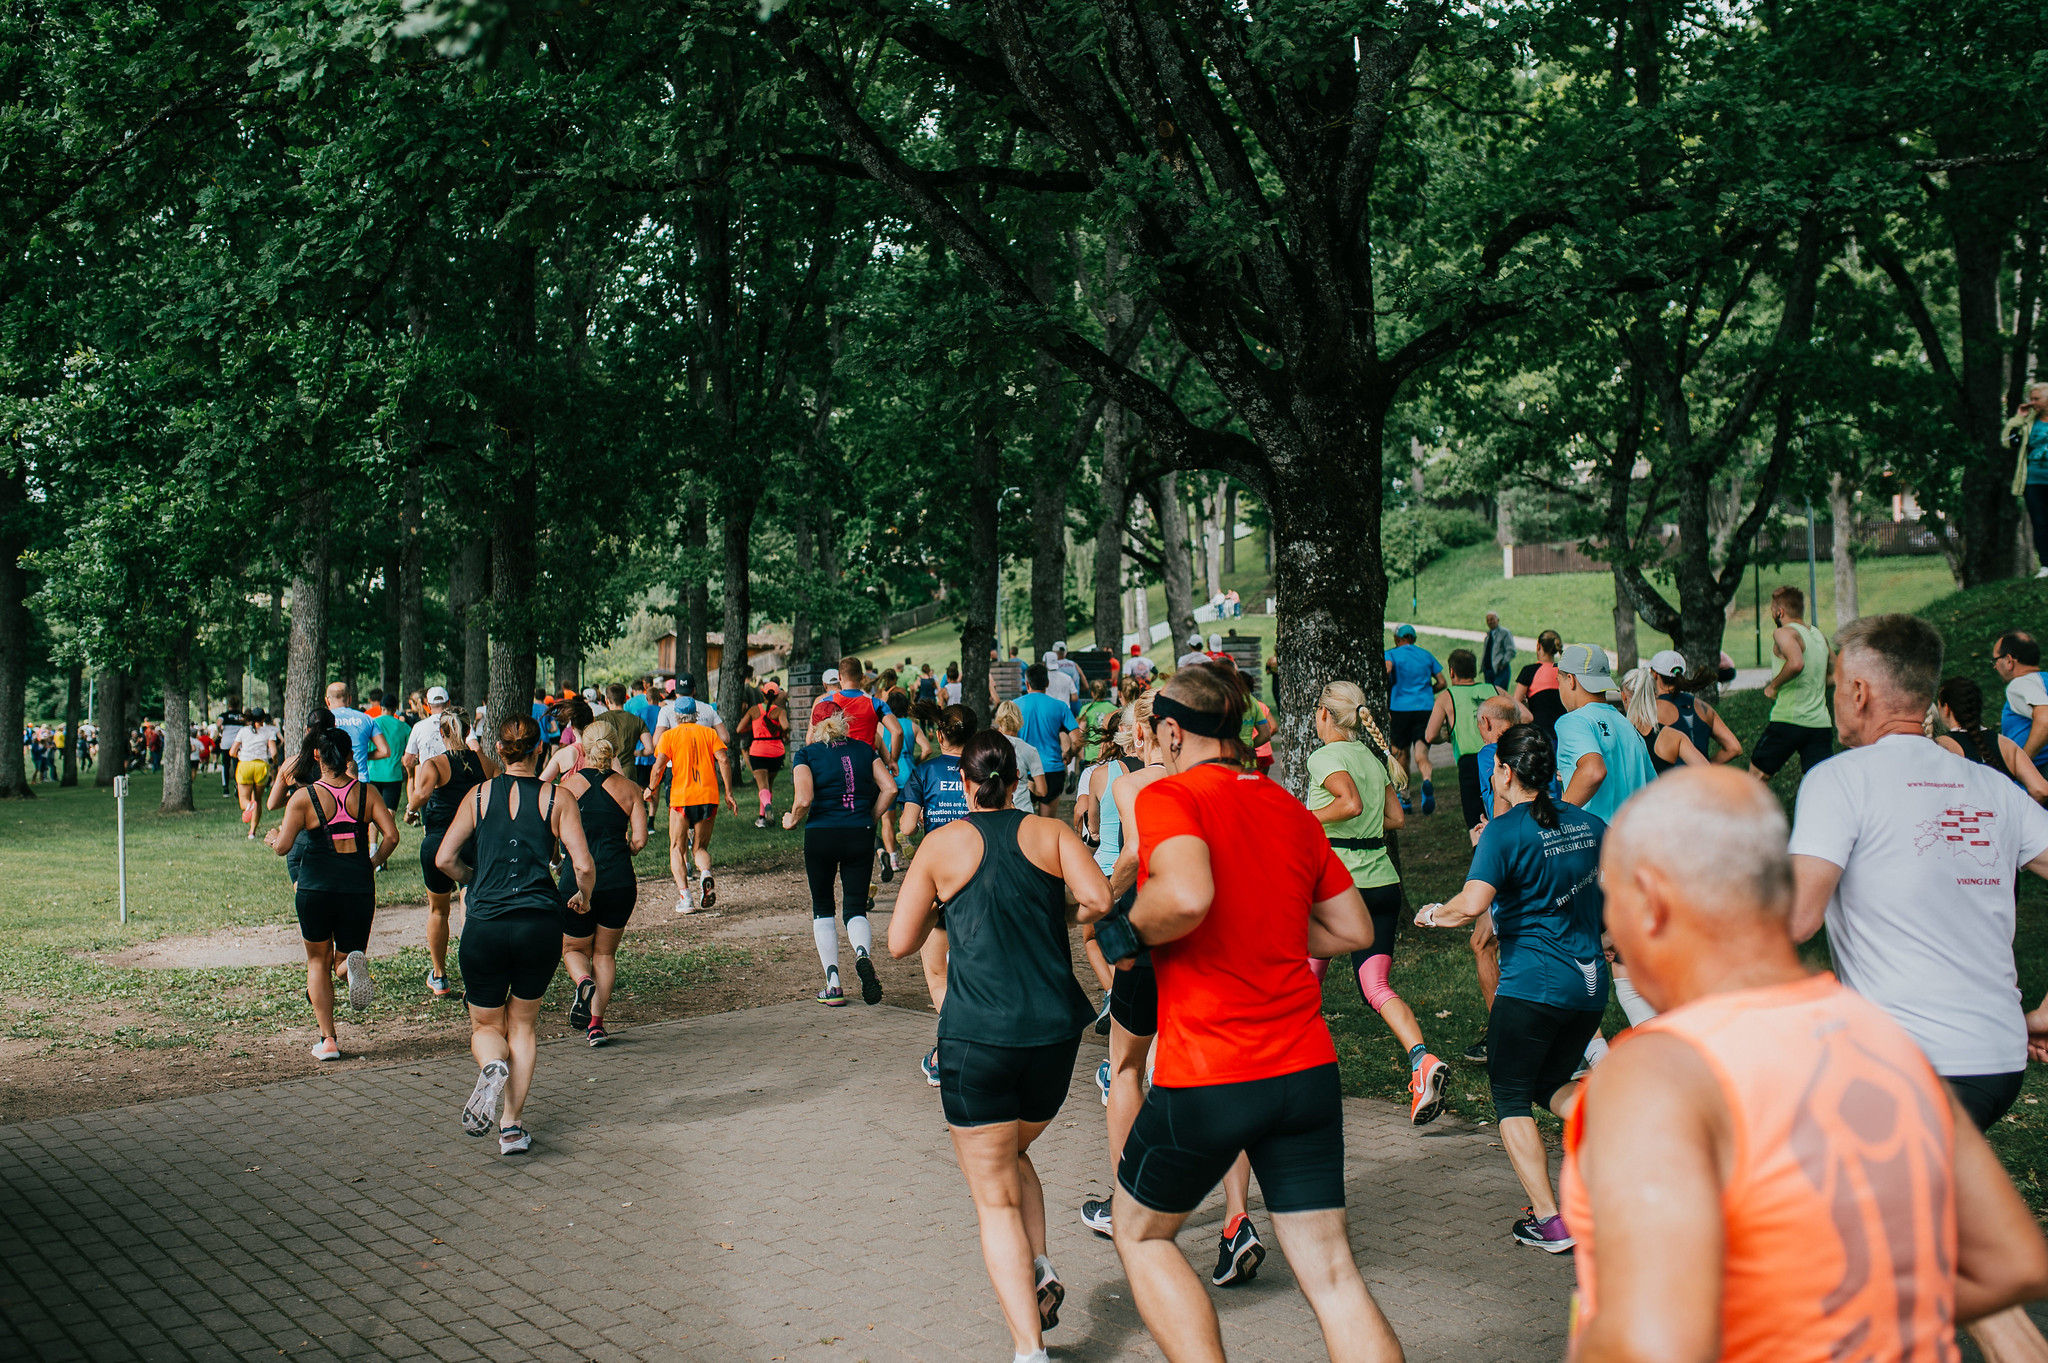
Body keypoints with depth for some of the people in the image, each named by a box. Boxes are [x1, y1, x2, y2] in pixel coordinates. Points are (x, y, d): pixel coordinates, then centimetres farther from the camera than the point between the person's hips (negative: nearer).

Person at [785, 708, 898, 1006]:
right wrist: (872, 819, 12)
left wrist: (792, 821, 4)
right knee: (856, 908, 9)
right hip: (860, 836, 2)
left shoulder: (807, 753, -1)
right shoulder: (863, 750, 9)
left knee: (822, 909, 14)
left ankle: (833, 984, 6)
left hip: (821, 836, -2)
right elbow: (889, 788, 0)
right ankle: (862, 954, -24)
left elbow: (804, 799, -15)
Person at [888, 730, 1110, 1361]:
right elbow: (1098, 899, -10)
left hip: (977, 1037, -3)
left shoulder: (942, 845, 2)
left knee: (995, 1197, 2)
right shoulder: (1051, 832, 6)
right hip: (1055, 1030, 3)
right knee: (1013, 1155, 28)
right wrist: (1055, 917, 10)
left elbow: (900, 944, 4)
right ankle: (1040, 1272, 7)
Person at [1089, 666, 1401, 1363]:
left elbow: (1187, 895, -28)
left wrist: (1127, 932, -10)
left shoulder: (1169, 795, -8)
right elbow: (1354, 929, 16)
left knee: (1141, 1233, 19)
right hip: (1307, 1069, 5)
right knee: (1332, 1274, 7)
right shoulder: (1292, 810, 11)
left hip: (1204, 1077, -5)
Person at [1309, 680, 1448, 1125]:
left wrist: (1308, 817, -10)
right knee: (1376, 986, -3)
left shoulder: (1324, 757, -8)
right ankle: (1422, 1059, -27)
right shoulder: (1372, 757, 13)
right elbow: (1396, 818, 14)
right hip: (1383, 881, 6)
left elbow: (1351, 803, -25)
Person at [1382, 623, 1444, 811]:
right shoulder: (1426, 655, 15)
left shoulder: (1391, 654, 5)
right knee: (1421, 754, -8)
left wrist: (1385, 702, -9)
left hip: (1400, 708, -1)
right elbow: (1441, 682, 13)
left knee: (1402, 753, 15)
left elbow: (1387, 669, -17)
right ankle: (1427, 781, -41)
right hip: (1426, 708, 1)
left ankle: (1404, 798, 24)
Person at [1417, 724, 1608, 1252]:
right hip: (1589, 981, 6)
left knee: (1510, 1097, 8)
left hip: (1531, 985, -6)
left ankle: (1548, 1222, 0)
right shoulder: (1589, 824, 7)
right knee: (1552, 1083, 25)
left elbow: (1471, 905, -24)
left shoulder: (1505, 832, -12)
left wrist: (1431, 913, -3)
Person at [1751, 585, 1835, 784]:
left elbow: (1796, 663, -27)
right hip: (1820, 723, 6)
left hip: (1788, 720, -6)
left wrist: (1774, 685, -13)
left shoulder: (1783, 633, -8)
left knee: (1755, 778, 10)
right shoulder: (1819, 636, 16)